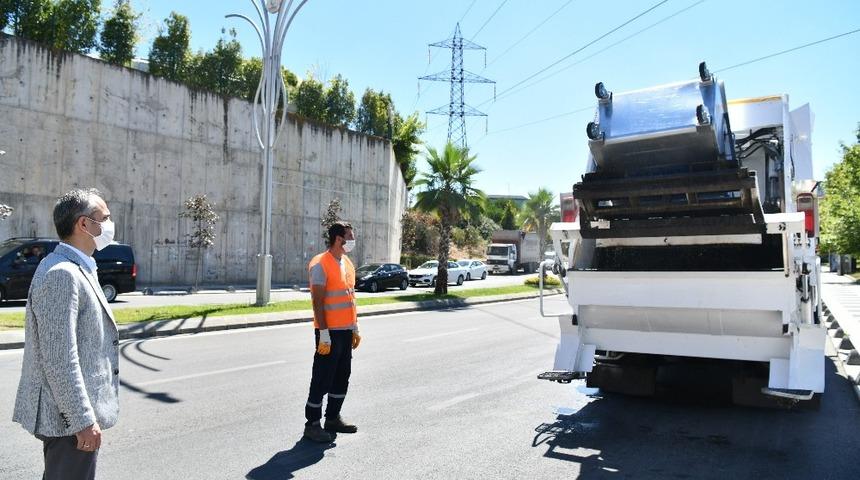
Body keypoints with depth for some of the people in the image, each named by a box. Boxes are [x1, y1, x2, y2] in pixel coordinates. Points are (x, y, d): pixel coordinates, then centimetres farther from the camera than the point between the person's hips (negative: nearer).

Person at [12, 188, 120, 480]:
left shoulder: (77, 269, 11)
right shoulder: (61, 274, -21)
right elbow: (59, 359, -24)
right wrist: (83, 420, -22)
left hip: (73, 411, 10)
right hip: (68, 416, -10)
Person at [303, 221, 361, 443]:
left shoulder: (348, 264, 12)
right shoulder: (320, 265, -14)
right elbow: (318, 302, -17)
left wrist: (355, 328, 17)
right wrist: (324, 334, -19)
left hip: (346, 331, 8)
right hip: (330, 332, -8)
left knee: (342, 377, 15)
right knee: (322, 379, -1)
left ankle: (333, 418, 28)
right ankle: (312, 424, 11)